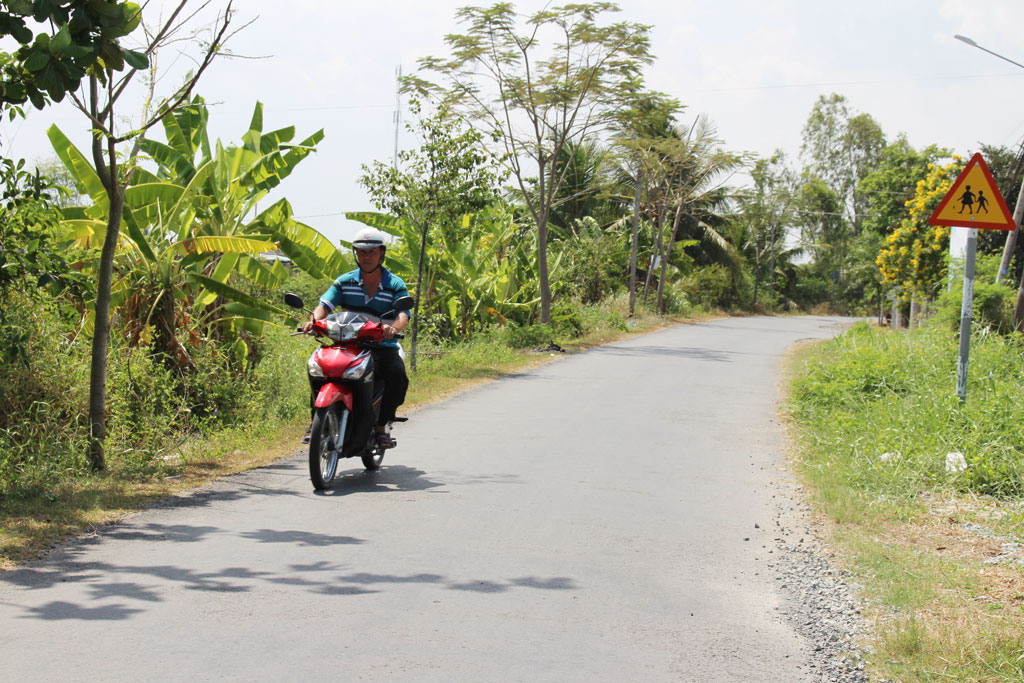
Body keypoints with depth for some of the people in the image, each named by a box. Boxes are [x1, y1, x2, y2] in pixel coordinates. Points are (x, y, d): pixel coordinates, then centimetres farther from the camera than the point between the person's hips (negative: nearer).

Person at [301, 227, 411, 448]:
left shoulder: (396, 285, 4)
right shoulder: (344, 282, 9)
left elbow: (403, 315, -12)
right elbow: (325, 304, -3)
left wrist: (392, 327, -37)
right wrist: (314, 320, -27)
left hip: (382, 346, -1)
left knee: (398, 376, -31)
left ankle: (381, 425, -13)